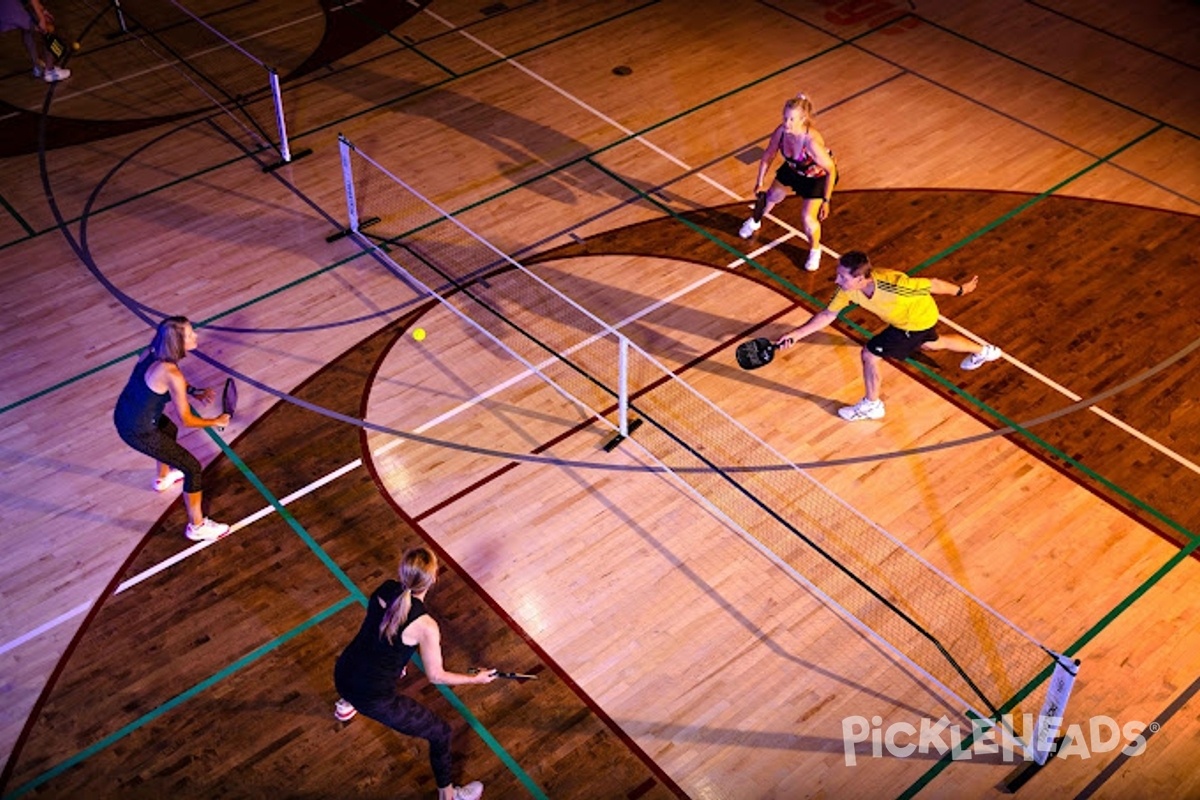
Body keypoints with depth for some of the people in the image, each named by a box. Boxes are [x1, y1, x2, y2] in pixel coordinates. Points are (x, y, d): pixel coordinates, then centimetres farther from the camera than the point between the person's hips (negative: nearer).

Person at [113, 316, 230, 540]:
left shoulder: (152, 352, -7)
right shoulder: (171, 374, -31)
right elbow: (187, 420, -21)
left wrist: (194, 391, 2)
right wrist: (216, 422, -4)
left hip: (123, 414, 9)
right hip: (138, 433, -9)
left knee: (170, 431, 38)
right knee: (192, 467, 4)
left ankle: (163, 477, 65)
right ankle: (197, 527, 17)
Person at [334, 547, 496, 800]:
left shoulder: (385, 589, -7)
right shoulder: (425, 626, -25)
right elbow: (436, 676, -12)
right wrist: (476, 678, 3)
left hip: (342, 674, 7)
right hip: (374, 699, -7)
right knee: (440, 732, 13)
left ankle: (347, 705, 69)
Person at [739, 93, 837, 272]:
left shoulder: (812, 141, -43)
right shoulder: (781, 131, -28)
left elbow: (831, 170, -31)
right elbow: (768, 156, -8)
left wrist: (826, 200, -25)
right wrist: (760, 183, 1)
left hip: (818, 176, -5)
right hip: (793, 168, 5)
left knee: (807, 217, -9)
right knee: (771, 196, 22)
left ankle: (815, 250, 24)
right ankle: (755, 221, 57)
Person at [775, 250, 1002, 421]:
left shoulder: (892, 285, -44)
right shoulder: (848, 288, -26)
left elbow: (932, 284, -29)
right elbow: (828, 315, -13)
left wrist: (960, 290, -12)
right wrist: (796, 334, -22)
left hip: (917, 321, -7)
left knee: (869, 354, -8)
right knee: (932, 343, 34)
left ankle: (871, 405, 15)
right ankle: (983, 351, 60)